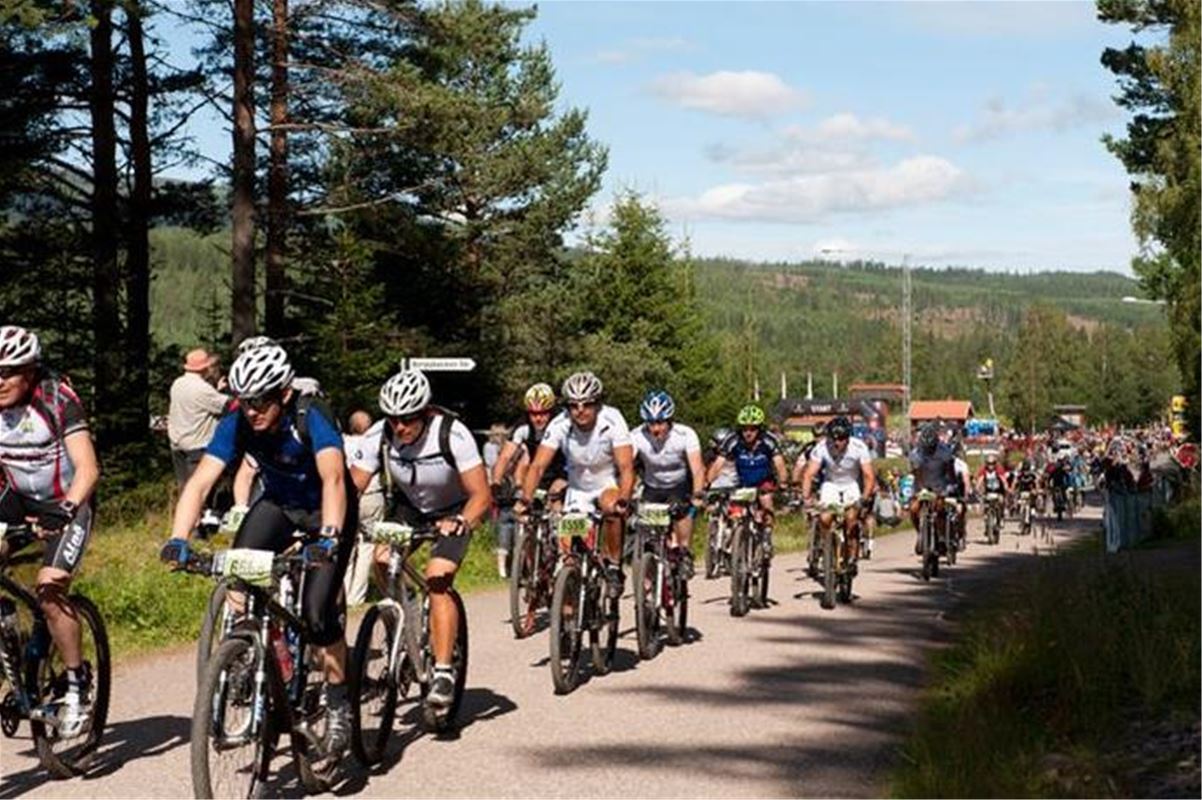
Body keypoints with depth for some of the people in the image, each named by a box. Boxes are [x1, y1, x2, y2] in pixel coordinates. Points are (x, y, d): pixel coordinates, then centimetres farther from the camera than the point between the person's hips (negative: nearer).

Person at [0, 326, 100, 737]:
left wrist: (65, 510, -46)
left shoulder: (58, 399, -23)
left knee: (49, 591, -21)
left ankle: (78, 683, -6)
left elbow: (87, 468, -31)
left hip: (67, 503, -6)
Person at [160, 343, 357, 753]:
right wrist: (178, 539, -41)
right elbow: (200, 481, -27)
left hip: (326, 510, -4)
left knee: (317, 613, -18)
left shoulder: (311, 417, -31)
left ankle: (338, 704, 3)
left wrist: (329, 537, -60)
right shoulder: (237, 424, -20)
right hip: (279, 504, 4)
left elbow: (333, 478, -45)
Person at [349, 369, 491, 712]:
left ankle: (443, 672, -21)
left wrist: (462, 522, -50)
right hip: (409, 507, 4)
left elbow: (481, 493, -31)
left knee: (437, 580, -24)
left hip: (452, 512, -4)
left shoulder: (453, 435, -30)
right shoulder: (381, 438, -21)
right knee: (383, 559, -20)